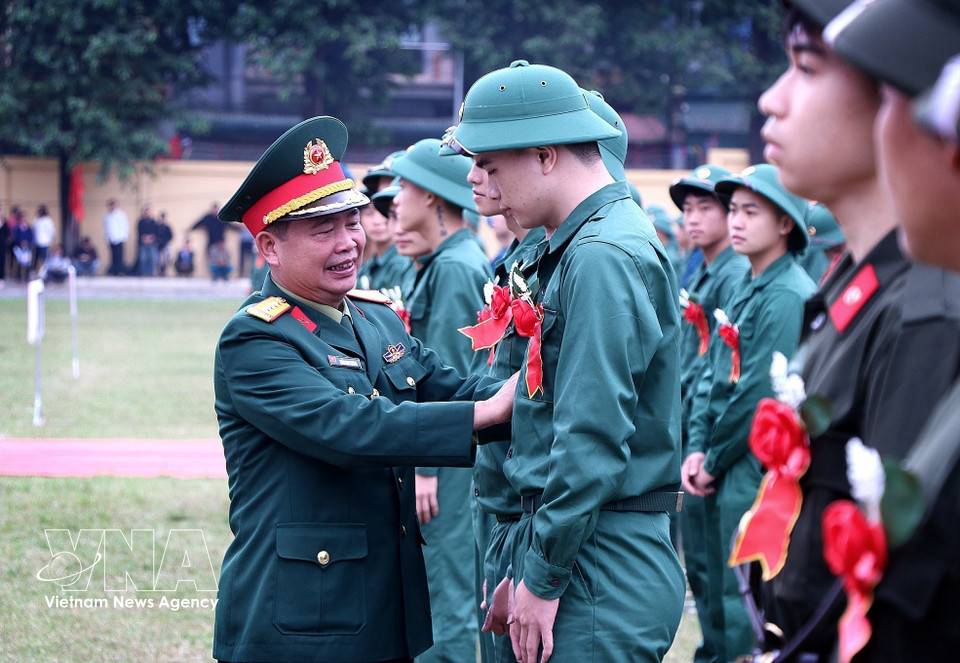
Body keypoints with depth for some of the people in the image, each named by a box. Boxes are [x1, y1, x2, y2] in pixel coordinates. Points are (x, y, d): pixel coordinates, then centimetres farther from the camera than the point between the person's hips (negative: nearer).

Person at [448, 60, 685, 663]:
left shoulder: (603, 257, -17)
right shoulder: (576, 246, 15)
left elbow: (593, 438, -22)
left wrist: (544, 578, -16)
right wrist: (523, 565, 18)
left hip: (600, 568, -10)